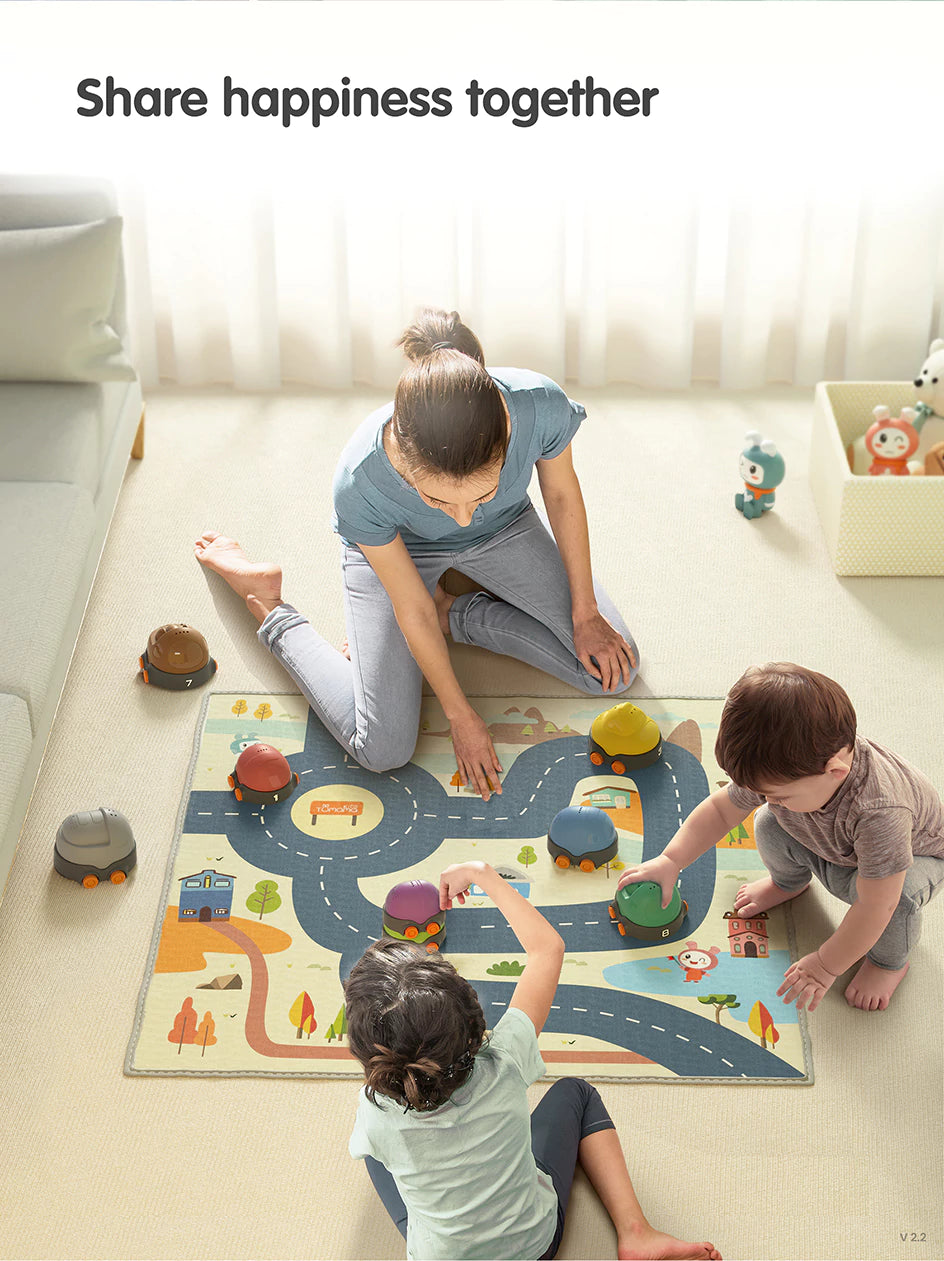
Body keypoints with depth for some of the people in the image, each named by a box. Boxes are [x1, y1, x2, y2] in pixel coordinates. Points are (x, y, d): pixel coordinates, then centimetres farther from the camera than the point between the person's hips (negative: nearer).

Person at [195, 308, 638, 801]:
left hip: (503, 530, 3)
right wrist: (460, 717, -10)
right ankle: (268, 606, 11)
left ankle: (457, 613, 13)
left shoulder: (540, 406, -39)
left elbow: (561, 494, -13)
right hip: (395, 548, -3)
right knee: (381, 750, -10)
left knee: (612, 671, -4)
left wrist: (585, 614, -2)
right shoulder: (359, 485, -41)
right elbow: (412, 610, -23)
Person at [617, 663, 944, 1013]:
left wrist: (825, 966, -28)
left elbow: (874, 908, -39)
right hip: (829, 847, 5)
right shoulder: (777, 768, -29)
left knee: (897, 895, -36)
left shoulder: (879, 812, -48)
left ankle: (890, 960, -1)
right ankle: (788, 882, 19)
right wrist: (670, 861, -18)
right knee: (770, 825, -17)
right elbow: (720, 809, -10)